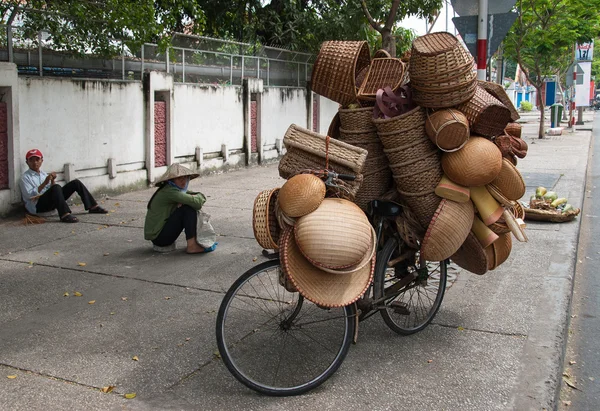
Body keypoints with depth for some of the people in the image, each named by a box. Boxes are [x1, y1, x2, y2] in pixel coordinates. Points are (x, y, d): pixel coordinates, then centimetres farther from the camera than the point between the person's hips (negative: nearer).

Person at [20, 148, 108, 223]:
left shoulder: (43, 174, 19)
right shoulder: (25, 177, 0)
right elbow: (29, 195, -14)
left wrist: (52, 181, -2)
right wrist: (44, 183, -20)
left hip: (50, 202, 7)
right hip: (37, 206, -7)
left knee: (76, 183, -2)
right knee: (56, 187, -36)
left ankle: (93, 207, -5)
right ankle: (65, 215, -47)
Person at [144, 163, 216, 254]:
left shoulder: (177, 189, 10)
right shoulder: (169, 191, -19)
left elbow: (201, 197, 8)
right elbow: (195, 201, -30)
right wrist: (200, 196, -7)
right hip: (158, 237, -10)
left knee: (191, 206, 8)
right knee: (188, 209, -19)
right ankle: (192, 246, -19)